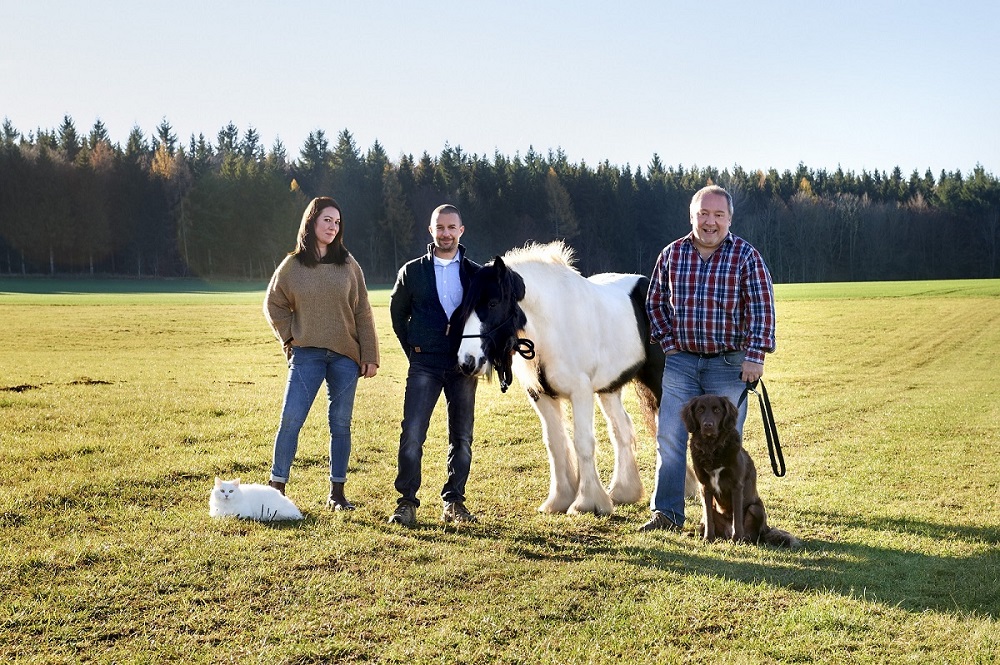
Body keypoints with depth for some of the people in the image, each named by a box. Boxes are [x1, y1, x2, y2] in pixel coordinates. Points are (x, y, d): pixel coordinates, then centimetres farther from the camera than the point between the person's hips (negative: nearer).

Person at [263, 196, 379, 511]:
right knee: (291, 420, -6)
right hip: (307, 355, -1)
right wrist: (290, 338, 1)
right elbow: (273, 304, 12)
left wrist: (370, 355, 0)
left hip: (345, 355, 1)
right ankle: (276, 487, 3)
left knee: (340, 423, 5)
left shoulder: (348, 265, 5)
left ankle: (337, 492, 14)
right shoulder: (292, 265, 2)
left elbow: (362, 313, 4)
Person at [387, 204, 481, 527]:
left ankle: (454, 502, 16)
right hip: (425, 364, -1)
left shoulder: (475, 273, 6)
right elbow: (397, 312, 15)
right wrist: (411, 347, 7)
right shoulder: (412, 271, 5)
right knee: (412, 434, -9)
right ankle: (406, 502, -3)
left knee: (462, 437, 6)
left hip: (463, 365, 1)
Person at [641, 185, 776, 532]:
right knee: (669, 437, 2)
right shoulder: (671, 254, 3)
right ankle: (667, 513, 9)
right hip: (680, 361, 3)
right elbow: (655, 302, 13)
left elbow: (761, 308, -9)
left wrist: (754, 355, -16)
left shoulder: (746, 256, -5)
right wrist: (668, 342, 1)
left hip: (729, 363, -2)